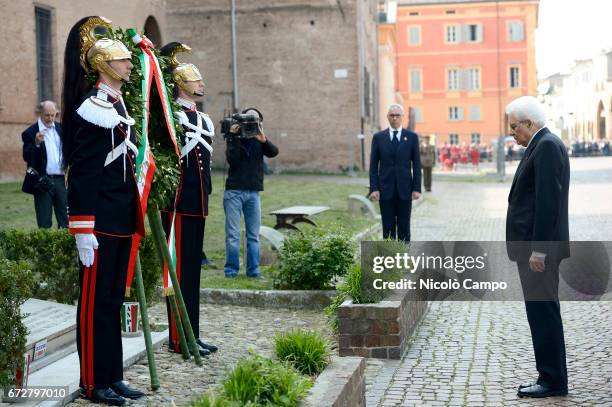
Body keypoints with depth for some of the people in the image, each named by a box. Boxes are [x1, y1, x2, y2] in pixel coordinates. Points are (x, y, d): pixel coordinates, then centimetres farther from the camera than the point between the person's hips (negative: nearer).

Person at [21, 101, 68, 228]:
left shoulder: (61, 128, 9)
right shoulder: (30, 132, -3)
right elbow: (26, 157, -10)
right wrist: (36, 143, -25)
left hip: (60, 179, 4)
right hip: (43, 181, -4)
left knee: (65, 219, 8)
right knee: (44, 222, 1)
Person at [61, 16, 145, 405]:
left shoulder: (123, 107, 15)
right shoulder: (91, 108, -12)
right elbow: (81, 173, -16)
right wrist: (83, 229, -19)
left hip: (123, 219, 9)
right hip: (101, 220, -9)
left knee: (115, 298, 13)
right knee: (96, 300, 0)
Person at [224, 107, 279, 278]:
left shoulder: (259, 139, 11)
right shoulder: (234, 137, 5)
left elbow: (274, 152, -7)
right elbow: (232, 159, -10)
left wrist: (263, 140, -24)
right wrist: (234, 137, -17)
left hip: (253, 193, 3)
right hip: (234, 191, -3)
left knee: (254, 235, 4)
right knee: (233, 235, -2)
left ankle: (253, 270, 8)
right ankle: (231, 270, 3)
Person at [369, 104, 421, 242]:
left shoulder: (412, 137, 4)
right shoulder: (378, 137, 5)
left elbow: (416, 165, 4)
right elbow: (373, 166, 3)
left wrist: (417, 188, -4)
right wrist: (374, 188, -6)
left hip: (405, 190, 0)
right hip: (386, 190, 0)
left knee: (404, 227, 4)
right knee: (388, 228, 3)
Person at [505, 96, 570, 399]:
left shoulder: (547, 146, -14)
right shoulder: (543, 145, 17)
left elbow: (548, 200, -21)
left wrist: (538, 249, -22)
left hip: (539, 247, -10)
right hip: (535, 246, 10)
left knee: (542, 312, -4)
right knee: (542, 313, 14)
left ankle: (552, 380, 4)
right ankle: (550, 377, 21)